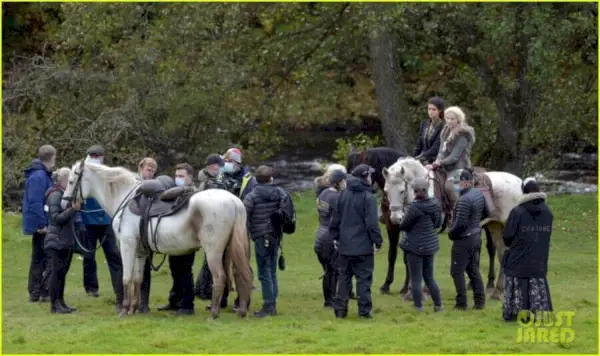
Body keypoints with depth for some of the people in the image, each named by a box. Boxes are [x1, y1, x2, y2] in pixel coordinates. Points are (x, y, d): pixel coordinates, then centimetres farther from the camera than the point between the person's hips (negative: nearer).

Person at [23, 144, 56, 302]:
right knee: (48, 258, -9)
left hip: (40, 225, 10)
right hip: (41, 224, -10)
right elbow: (35, 202, -23)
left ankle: (35, 292, 20)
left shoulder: (43, 174, 14)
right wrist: (42, 224, -22)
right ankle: (43, 291, -11)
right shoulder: (39, 176, -18)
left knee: (39, 258, 15)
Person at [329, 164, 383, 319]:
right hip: (363, 247, -5)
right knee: (364, 278, 1)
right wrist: (378, 242, -6)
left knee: (344, 277, 12)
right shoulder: (367, 197, -13)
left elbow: (335, 219, 12)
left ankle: (340, 309, 12)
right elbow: (372, 223, -15)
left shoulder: (343, 194, 7)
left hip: (344, 246, 5)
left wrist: (336, 237, 22)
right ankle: (364, 310, 0)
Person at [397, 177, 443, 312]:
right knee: (429, 278, 19)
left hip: (415, 246, -7)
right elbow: (438, 223, 11)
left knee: (416, 279, 3)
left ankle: (418, 308, 5)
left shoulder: (415, 207, -23)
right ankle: (438, 305, 22)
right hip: (431, 244, 7)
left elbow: (402, 226, -14)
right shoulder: (436, 204, -2)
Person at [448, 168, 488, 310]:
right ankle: (480, 301, 19)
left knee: (457, 271, 2)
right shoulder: (479, 194, 2)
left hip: (463, 239, -9)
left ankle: (461, 303, 3)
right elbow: (485, 214, 15)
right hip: (476, 236, 9)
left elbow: (460, 223, -26)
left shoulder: (464, 200, -25)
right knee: (473, 270, 18)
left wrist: (451, 233, -10)